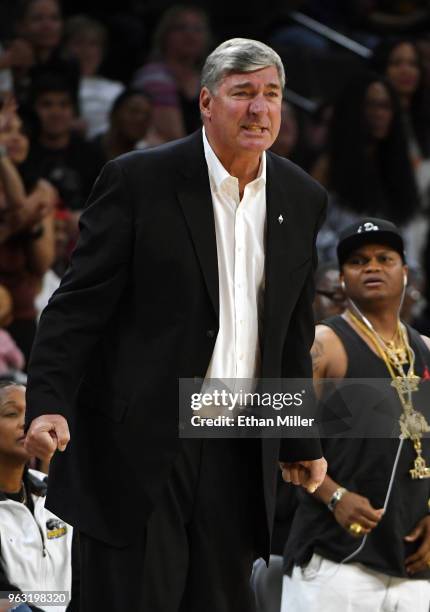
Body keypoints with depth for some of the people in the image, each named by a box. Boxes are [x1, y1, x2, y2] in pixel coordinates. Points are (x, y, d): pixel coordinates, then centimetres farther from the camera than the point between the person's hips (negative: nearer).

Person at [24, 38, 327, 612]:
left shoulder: (304, 199, 9)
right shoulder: (139, 181, -6)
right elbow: (77, 307, -7)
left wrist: (301, 442, 21)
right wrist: (48, 404, -19)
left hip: (239, 455, 5)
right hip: (140, 450, -5)